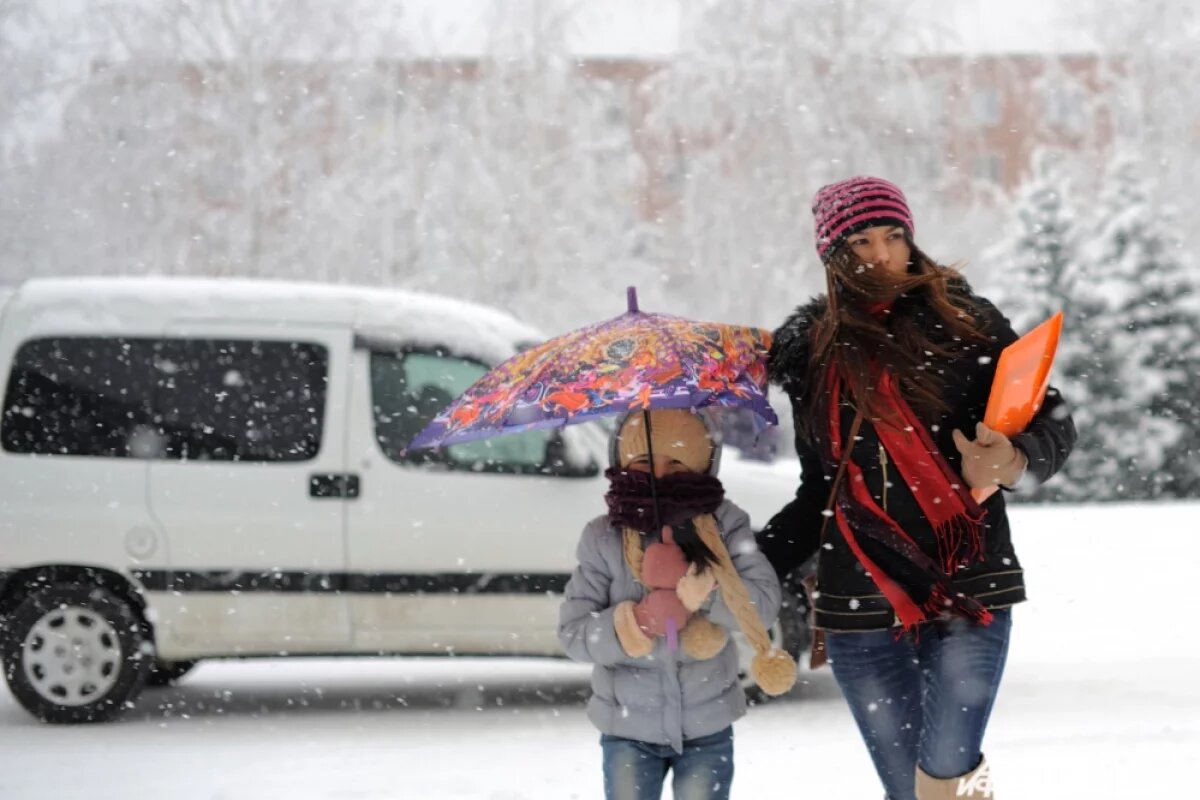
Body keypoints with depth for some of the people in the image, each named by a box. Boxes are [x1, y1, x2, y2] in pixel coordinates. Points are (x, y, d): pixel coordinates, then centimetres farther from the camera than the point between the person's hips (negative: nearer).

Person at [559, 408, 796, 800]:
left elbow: (765, 602, -16)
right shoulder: (603, 539, -6)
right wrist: (639, 622, -26)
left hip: (706, 725, 0)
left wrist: (708, 591, -32)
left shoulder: (723, 525, -6)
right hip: (628, 726, 0)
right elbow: (573, 631, -10)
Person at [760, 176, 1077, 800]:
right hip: (862, 607, 3)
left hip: (968, 590, -3)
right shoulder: (811, 353, 11)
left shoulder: (961, 320, 2)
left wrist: (1015, 461, -20)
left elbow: (1052, 420, 2)